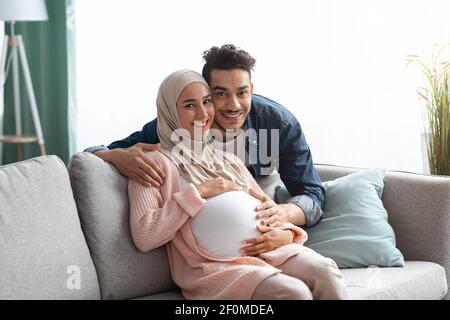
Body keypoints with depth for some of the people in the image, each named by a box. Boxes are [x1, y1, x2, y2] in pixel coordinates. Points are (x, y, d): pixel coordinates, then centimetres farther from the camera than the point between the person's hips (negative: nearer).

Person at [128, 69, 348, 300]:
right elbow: (143, 237, -8)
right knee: (293, 292, -32)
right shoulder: (155, 162, 5)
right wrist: (197, 193, -9)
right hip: (209, 265, -6)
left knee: (326, 274, -25)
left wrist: (282, 233, -3)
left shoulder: (228, 159, 26)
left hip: (262, 250, 6)